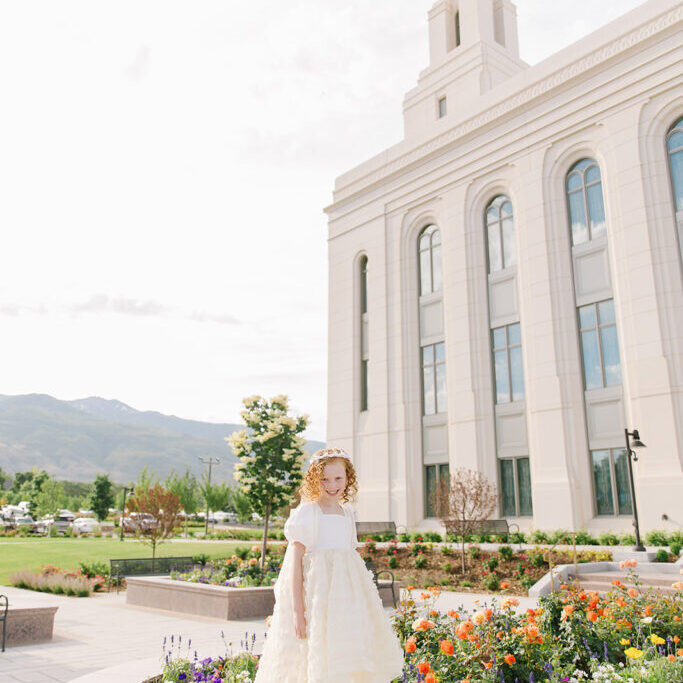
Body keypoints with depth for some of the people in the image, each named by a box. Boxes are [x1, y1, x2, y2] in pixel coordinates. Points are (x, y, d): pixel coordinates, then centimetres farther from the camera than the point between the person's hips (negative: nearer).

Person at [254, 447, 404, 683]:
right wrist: (297, 610, -17)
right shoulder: (305, 513, -6)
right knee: (315, 664, -6)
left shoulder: (347, 513, 13)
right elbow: (295, 560, -10)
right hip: (314, 592, -6)